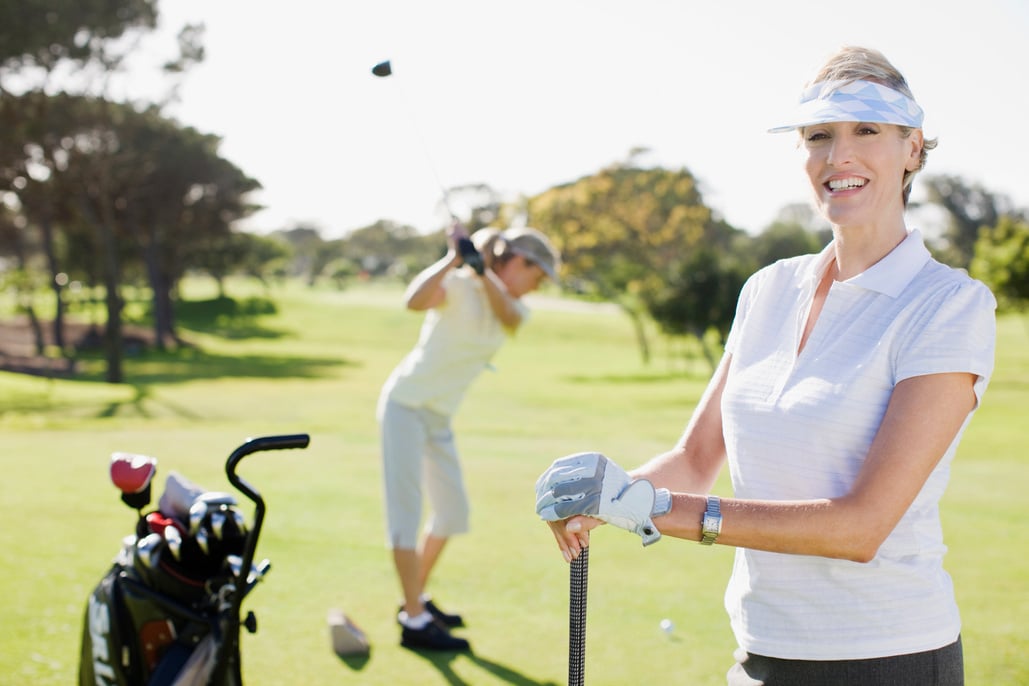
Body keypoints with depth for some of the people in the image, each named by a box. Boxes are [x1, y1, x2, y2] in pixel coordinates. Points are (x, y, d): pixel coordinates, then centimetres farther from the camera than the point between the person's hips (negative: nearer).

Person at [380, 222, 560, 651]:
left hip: (440, 417, 9)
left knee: (452, 510, 15)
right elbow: (415, 300, -37)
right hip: (406, 404, -9)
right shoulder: (458, 286, -15)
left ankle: (417, 599, 29)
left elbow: (509, 317, -20)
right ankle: (414, 622, -7)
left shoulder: (513, 307, 6)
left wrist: (481, 268, -31)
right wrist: (455, 258, -39)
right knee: (407, 510, -8)